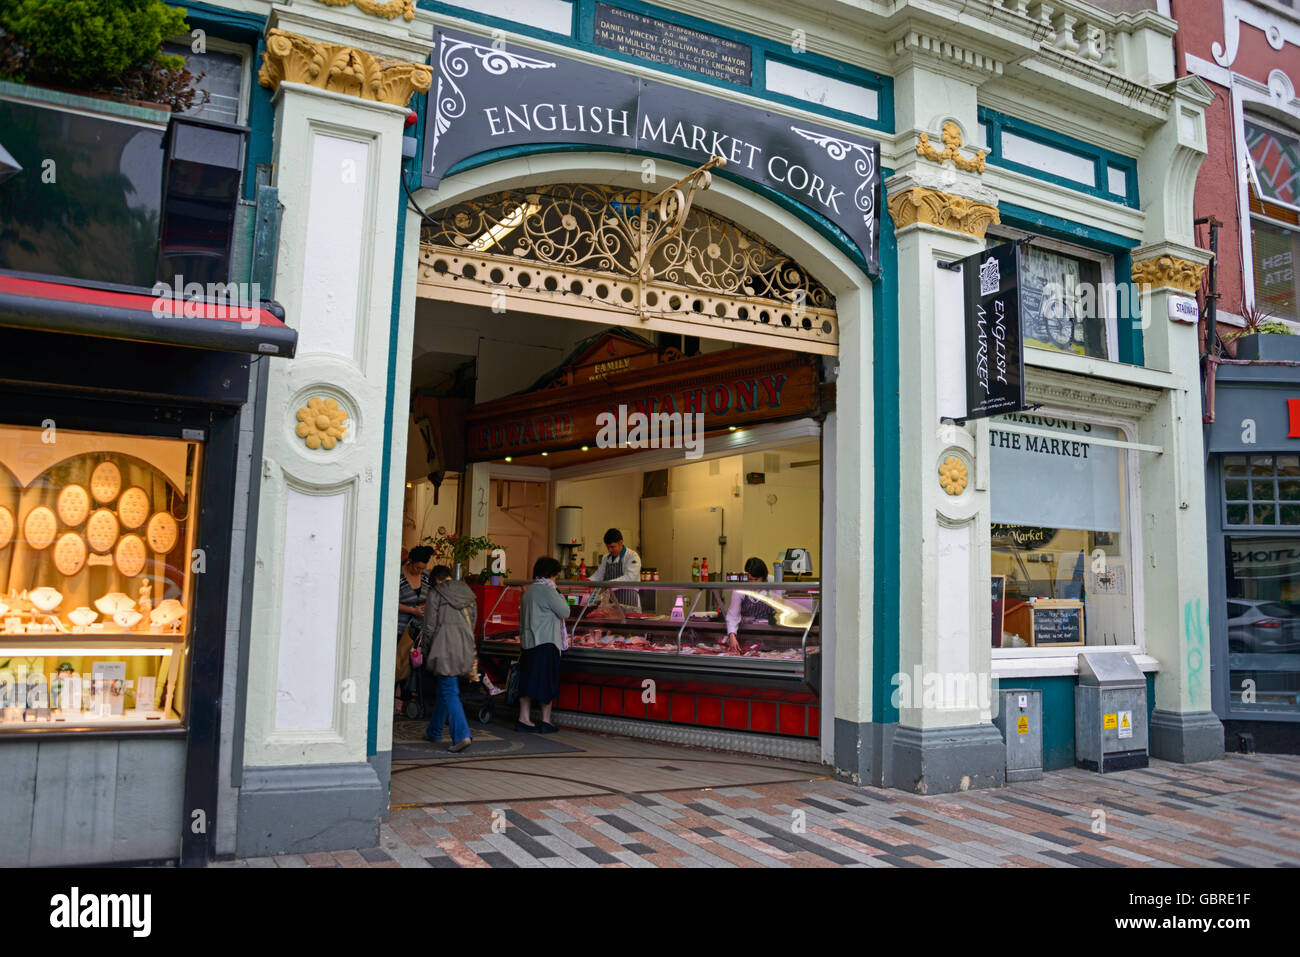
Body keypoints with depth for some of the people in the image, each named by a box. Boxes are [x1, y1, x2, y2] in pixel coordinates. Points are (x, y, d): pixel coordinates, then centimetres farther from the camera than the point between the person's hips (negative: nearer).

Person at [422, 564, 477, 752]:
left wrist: (427, 652, 7)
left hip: (445, 649, -6)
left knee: (449, 692, -7)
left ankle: (462, 735, -19)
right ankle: (434, 731, 31)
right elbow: (472, 623, 16)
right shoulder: (469, 594, 14)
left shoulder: (435, 595, -3)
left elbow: (430, 627, -4)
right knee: (442, 690, 20)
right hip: (465, 648, 6)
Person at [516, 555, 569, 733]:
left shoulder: (528, 591, 14)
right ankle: (546, 721, 4)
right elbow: (565, 612, -9)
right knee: (547, 682, -1)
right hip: (545, 643, -8)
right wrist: (560, 595, 5)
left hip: (527, 643, 8)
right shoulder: (547, 591, -12)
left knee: (528, 681, 9)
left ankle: (524, 719, 11)